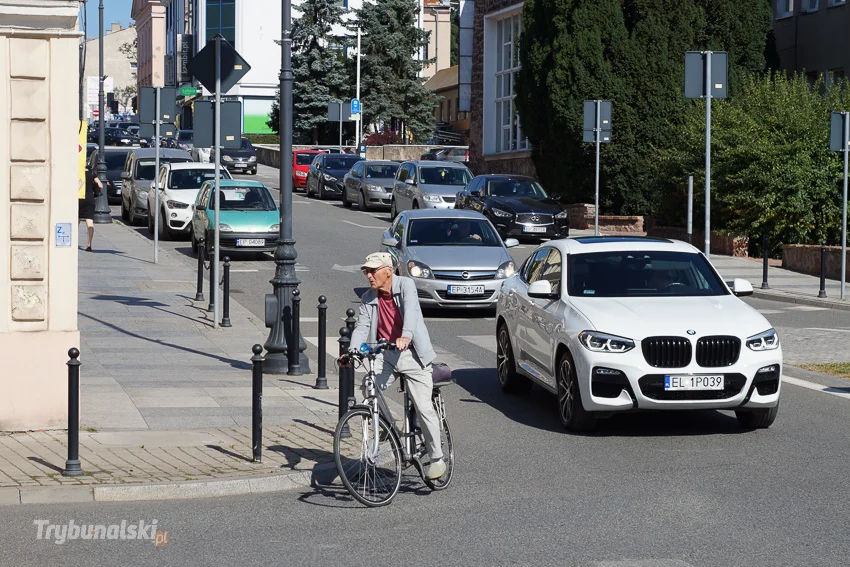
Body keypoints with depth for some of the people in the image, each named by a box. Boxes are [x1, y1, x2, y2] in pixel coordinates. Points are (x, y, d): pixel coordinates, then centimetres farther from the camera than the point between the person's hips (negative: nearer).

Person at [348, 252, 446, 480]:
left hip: (411, 353, -4)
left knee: (423, 406, -7)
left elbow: (411, 310, -25)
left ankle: (437, 458, 5)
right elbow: (362, 328, 0)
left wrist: (406, 336, -44)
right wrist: (352, 351, -20)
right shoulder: (368, 298, 7)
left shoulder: (405, 285, -7)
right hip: (385, 354, 4)